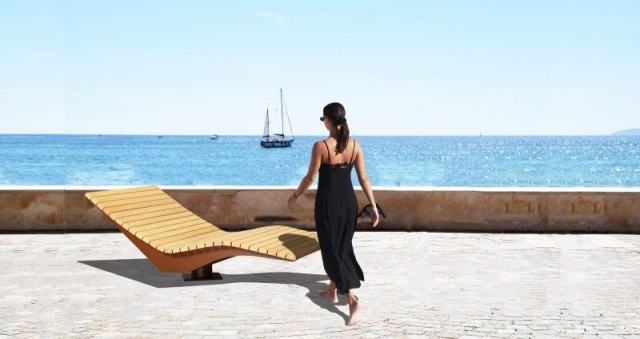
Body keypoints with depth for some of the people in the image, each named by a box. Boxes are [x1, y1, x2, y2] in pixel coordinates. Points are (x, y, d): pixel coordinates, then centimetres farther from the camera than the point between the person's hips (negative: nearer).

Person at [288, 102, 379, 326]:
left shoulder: (321, 146, -16)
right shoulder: (355, 145, -3)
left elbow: (310, 177, -9)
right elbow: (363, 178, -1)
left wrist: (295, 196, 7)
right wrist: (373, 206, 5)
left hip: (328, 203, -5)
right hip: (348, 201, 5)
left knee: (332, 251, 0)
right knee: (342, 247, 20)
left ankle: (352, 299, -12)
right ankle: (333, 290, 35)